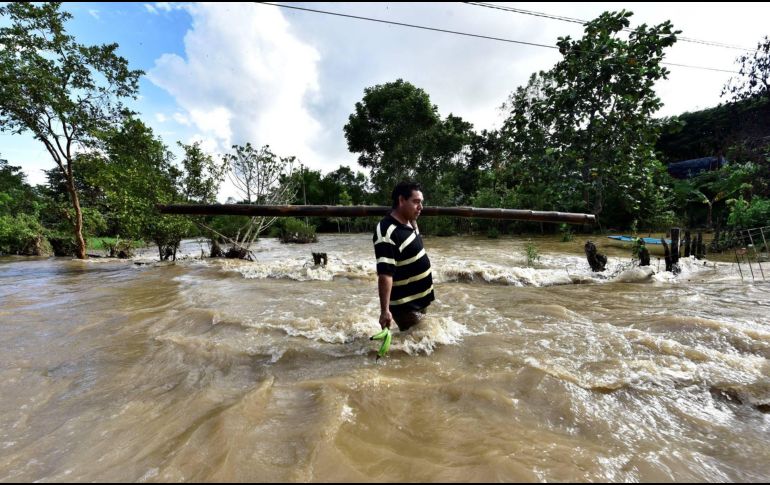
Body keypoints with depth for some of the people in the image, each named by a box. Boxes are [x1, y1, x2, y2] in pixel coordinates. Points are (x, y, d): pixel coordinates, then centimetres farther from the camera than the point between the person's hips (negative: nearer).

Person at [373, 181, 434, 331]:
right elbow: (385, 275, -31)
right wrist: (385, 310, -31)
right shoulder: (388, 233, -27)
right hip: (405, 306, -10)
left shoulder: (410, 222, 0)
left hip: (420, 299, 10)